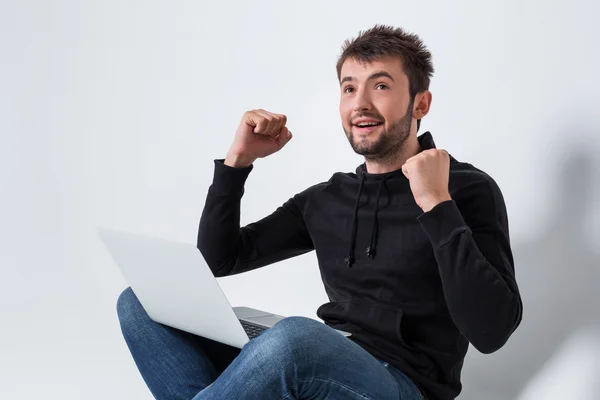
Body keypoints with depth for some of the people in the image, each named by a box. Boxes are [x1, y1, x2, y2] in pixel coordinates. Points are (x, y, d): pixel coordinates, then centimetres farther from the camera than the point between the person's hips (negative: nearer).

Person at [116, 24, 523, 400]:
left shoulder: (468, 189, -4)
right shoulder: (326, 199, 14)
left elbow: (492, 332, -17)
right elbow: (219, 261, 16)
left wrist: (437, 206, -22)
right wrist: (238, 161, 5)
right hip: (320, 367, 6)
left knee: (294, 338, -40)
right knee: (141, 301, -2)